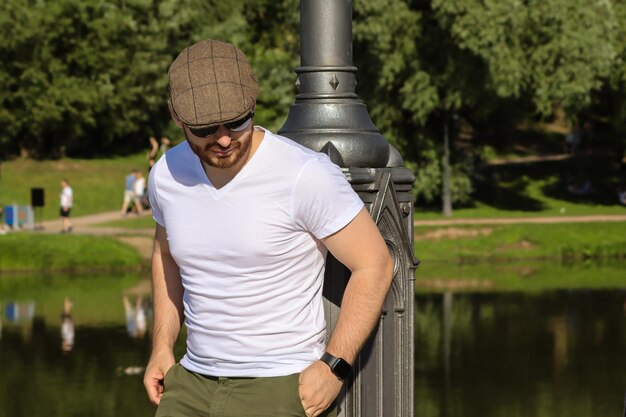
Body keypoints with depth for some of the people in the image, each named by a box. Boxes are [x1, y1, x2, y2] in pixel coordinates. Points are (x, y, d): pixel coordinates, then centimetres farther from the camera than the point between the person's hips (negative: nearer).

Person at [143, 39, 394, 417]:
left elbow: (375, 265, -11)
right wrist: (162, 347, 14)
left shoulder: (304, 174, -17)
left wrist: (334, 368, -16)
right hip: (194, 385, 6)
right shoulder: (167, 175, 1)